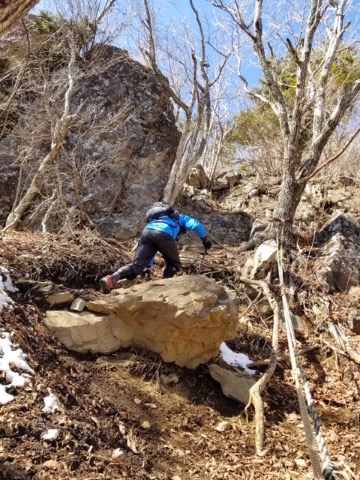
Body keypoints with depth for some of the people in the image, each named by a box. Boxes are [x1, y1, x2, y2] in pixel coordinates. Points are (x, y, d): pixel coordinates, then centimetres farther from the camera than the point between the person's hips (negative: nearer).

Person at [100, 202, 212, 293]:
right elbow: (196, 225, 17)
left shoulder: (157, 219, 48)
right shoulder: (181, 218, 38)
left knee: (137, 264, -4)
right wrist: (205, 240, 26)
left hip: (147, 231, 5)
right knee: (174, 264, 15)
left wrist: (148, 266, 46)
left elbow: (152, 248, 46)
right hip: (163, 234, -4)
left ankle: (111, 279, -28)